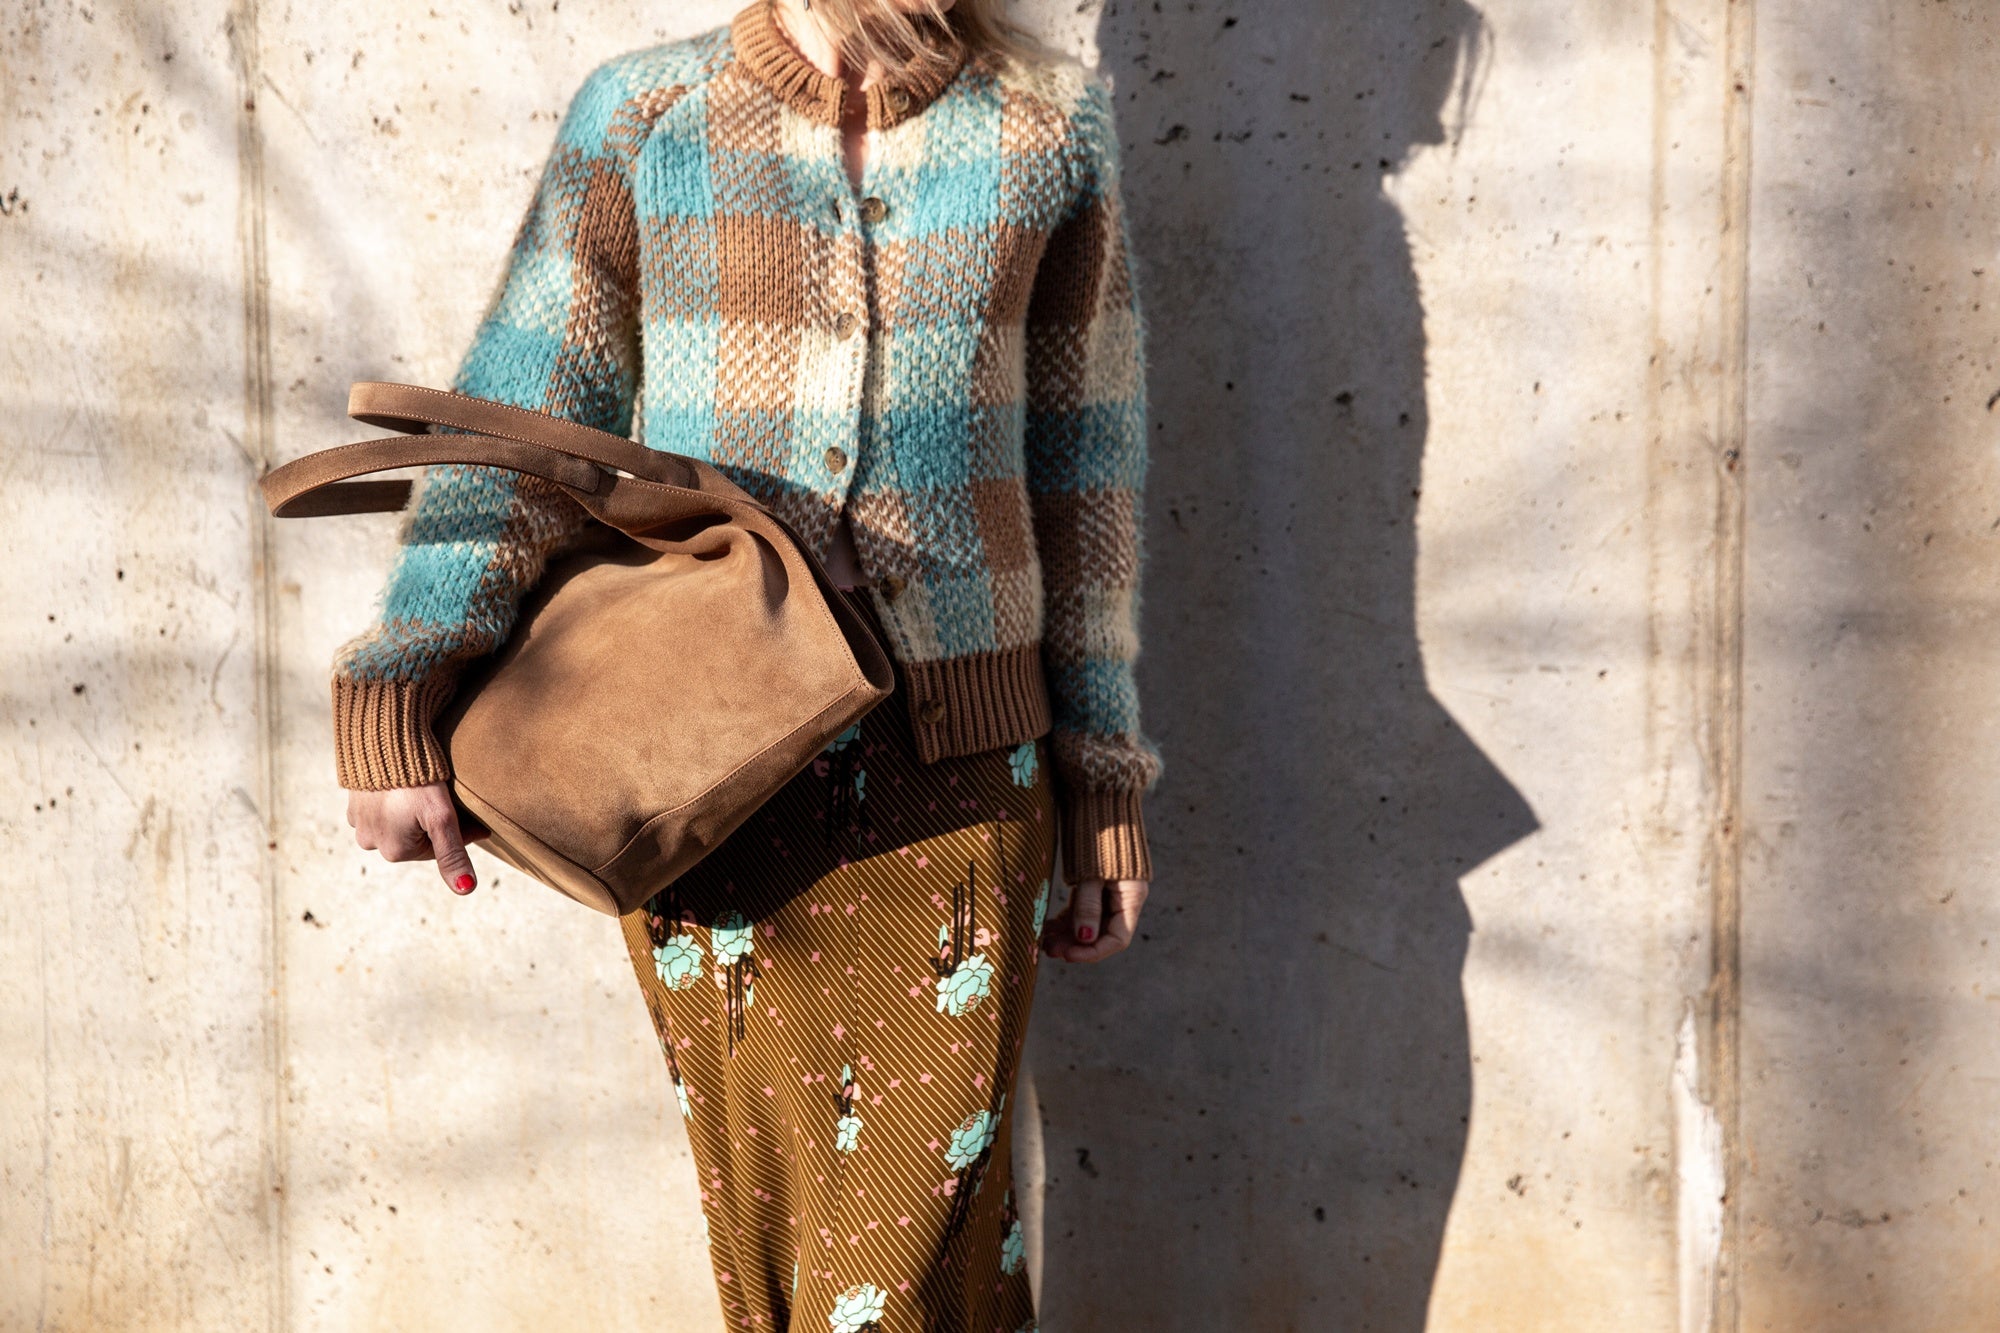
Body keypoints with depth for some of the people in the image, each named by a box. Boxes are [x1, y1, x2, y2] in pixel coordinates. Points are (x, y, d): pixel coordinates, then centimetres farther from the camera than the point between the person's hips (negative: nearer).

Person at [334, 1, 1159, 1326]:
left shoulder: (1053, 126, 4)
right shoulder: (642, 116, 1)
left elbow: (1084, 474, 8)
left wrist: (1107, 783, 8)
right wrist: (394, 690, -18)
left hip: (952, 787, 0)